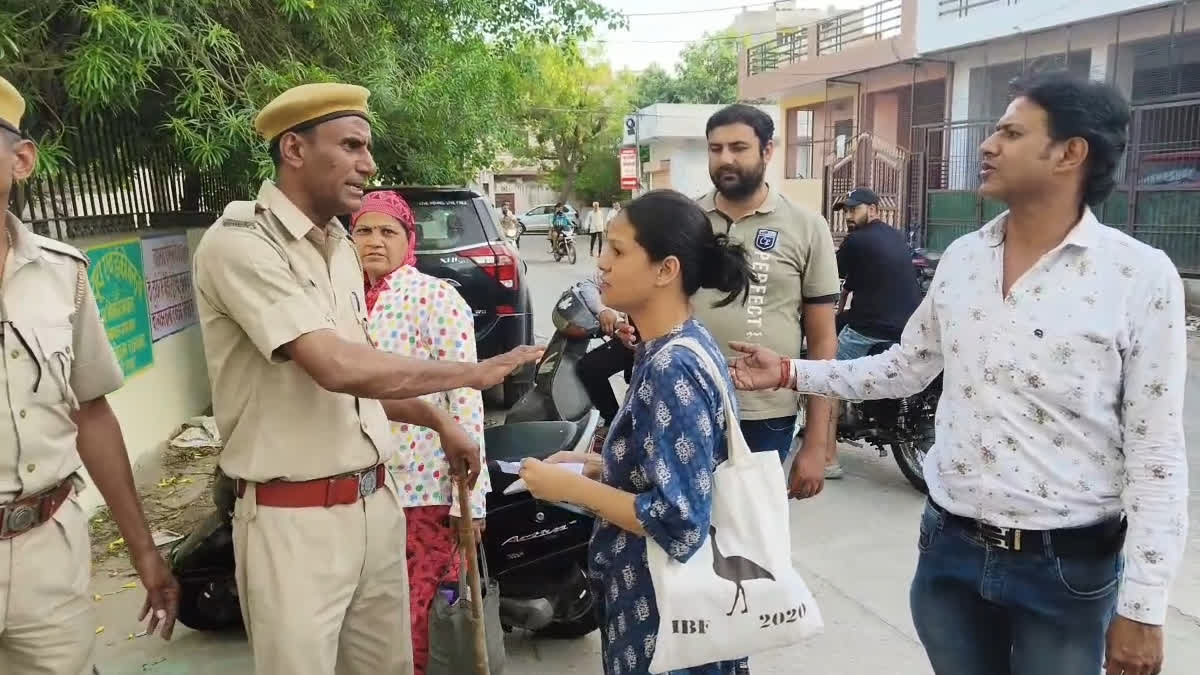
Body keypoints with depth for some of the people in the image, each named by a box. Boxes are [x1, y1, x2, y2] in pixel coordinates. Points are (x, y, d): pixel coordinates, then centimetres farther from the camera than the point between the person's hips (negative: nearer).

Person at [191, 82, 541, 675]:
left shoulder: (339, 248, 11)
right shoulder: (239, 243, -16)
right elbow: (339, 368, -26)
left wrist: (439, 422, 14)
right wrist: (474, 372, -18)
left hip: (375, 502, 7)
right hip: (296, 520, -7)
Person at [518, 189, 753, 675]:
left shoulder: (672, 369, -26)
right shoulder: (680, 347, 3)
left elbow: (678, 521, -27)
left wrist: (570, 487, -19)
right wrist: (592, 465, 3)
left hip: (664, 606, -9)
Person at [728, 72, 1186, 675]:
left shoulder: (1142, 276, -12)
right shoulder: (961, 259, 2)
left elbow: (1157, 452, -11)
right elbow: (903, 369, 12)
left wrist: (1141, 607, -11)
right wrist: (788, 372, 6)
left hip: (1067, 567, -4)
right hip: (949, 547, 4)